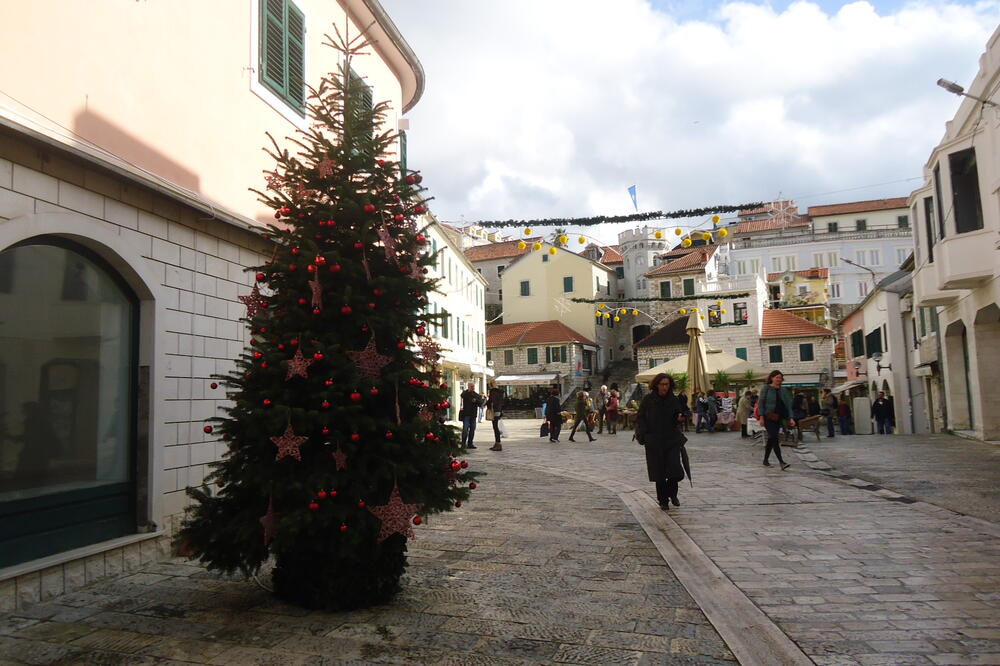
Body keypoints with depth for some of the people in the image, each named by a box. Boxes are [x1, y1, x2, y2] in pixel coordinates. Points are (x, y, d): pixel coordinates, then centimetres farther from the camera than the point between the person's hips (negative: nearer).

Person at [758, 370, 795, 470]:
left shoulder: (783, 390, 12)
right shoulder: (766, 388, -1)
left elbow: (788, 404, 9)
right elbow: (761, 402, -4)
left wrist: (791, 418, -2)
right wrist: (761, 416, -12)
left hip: (778, 418, 5)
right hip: (768, 417, -5)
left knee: (771, 439, 11)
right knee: (774, 438, -13)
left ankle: (766, 460, 22)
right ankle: (781, 462, -18)